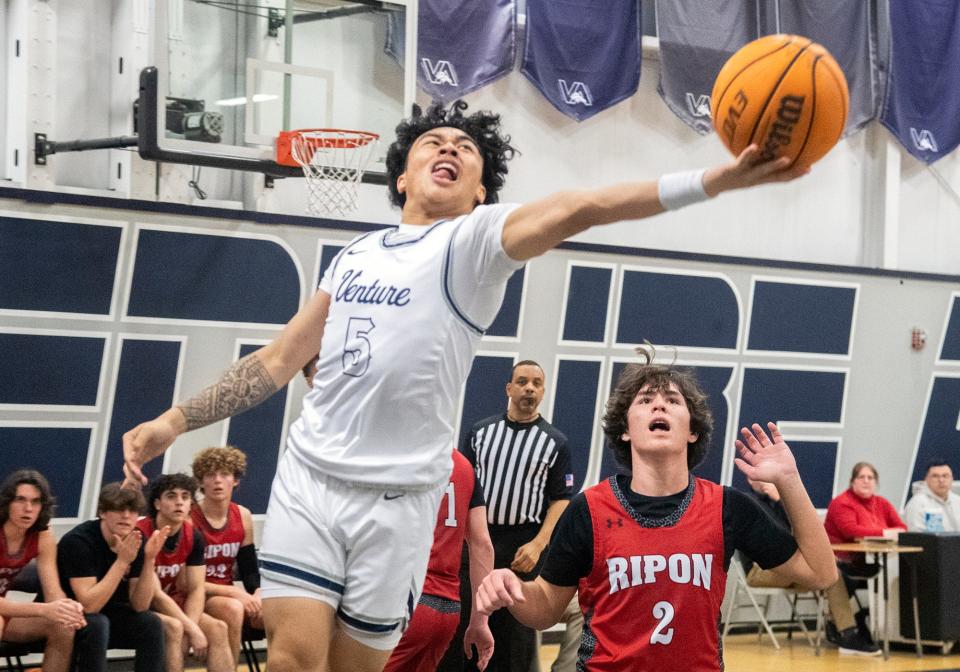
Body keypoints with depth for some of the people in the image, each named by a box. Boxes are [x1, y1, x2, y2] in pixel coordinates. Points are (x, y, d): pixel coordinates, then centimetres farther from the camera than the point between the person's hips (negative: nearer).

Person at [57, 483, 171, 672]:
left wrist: (149, 560, -25)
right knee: (96, 623, -34)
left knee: (151, 624, -18)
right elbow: (89, 605, -32)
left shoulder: (136, 542, -8)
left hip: (109, 615, 6)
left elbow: (139, 606, -12)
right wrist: (122, 561, -35)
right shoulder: (78, 541, -25)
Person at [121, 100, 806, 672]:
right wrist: (174, 421, 14)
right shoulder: (353, 255, 14)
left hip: (400, 497, -3)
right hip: (310, 476, 3)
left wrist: (715, 179, -35)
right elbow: (278, 362, 20)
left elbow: (577, 208, -18)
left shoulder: (477, 237, -1)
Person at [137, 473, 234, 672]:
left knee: (217, 629, -14)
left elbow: (196, 589, -3)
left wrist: (191, 627, -22)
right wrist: (192, 630, -24)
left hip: (170, 605, 7)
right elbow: (154, 595, -23)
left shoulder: (193, 536, -1)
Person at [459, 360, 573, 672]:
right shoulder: (481, 431, 10)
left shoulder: (555, 442, 3)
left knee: (518, 628, 1)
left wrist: (538, 544, -12)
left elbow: (561, 499, 0)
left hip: (524, 546, -2)